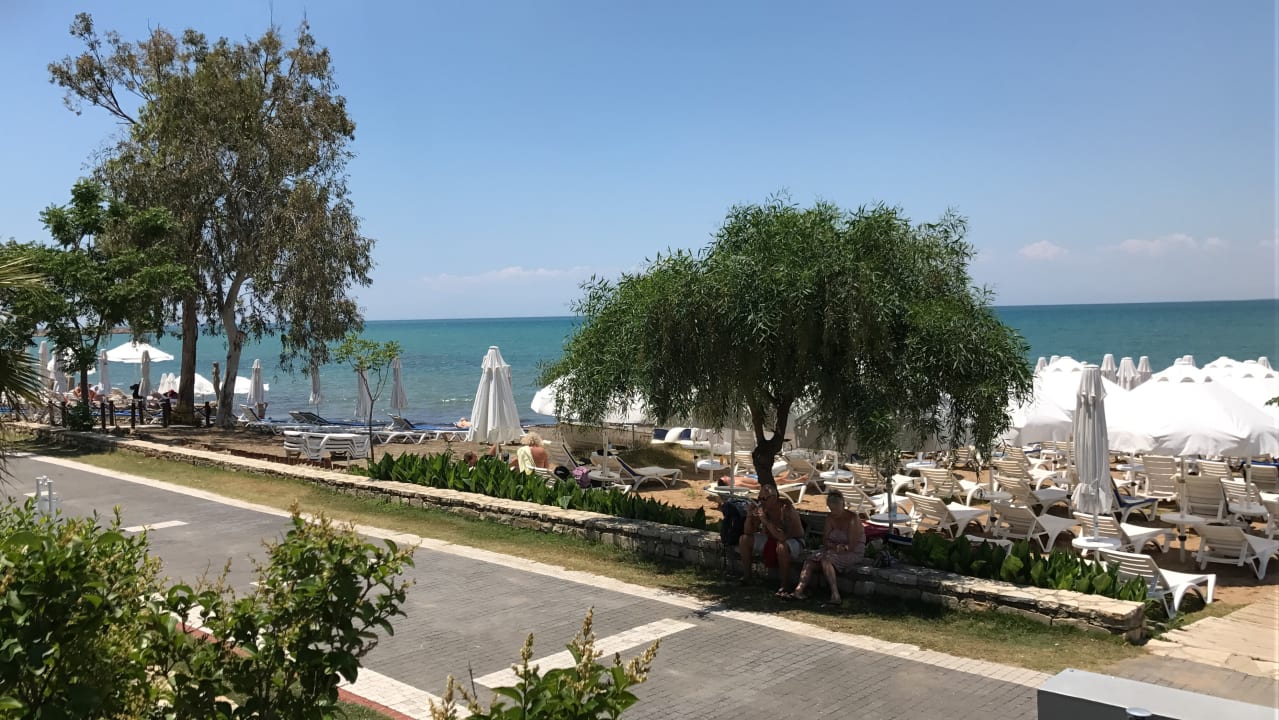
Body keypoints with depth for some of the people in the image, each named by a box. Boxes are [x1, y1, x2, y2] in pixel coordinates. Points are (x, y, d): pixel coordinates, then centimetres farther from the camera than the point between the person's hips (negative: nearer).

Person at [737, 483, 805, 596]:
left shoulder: (785, 508, -28)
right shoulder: (761, 507, -12)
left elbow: (783, 537, -39)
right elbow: (748, 532, -9)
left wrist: (766, 521, -41)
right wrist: (749, 514, -24)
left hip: (793, 540, -6)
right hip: (771, 539, 6)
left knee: (781, 546, -39)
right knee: (744, 539, -8)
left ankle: (785, 586, -23)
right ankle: (746, 577, 6)